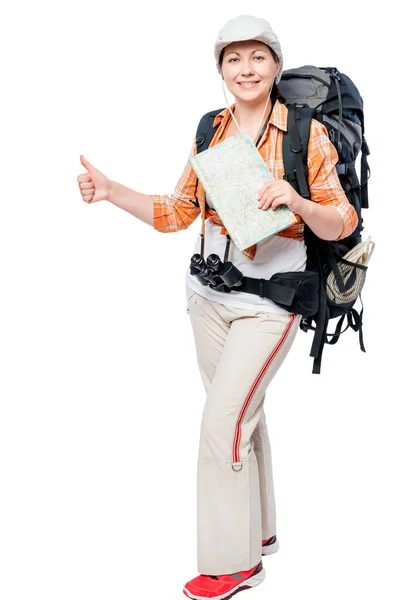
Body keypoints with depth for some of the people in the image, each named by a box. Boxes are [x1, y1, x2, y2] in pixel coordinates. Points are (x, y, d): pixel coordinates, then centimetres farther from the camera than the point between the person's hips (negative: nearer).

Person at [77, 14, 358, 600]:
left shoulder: (308, 133, -8)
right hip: (209, 296, 5)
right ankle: (260, 530, 34)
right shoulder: (210, 131, 6)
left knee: (222, 422, -8)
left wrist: (297, 202, -27)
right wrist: (111, 191, -1)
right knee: (245, 415, 15)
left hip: (269, 303, -5)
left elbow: (341, 225, -8)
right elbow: (177, 213, 10)